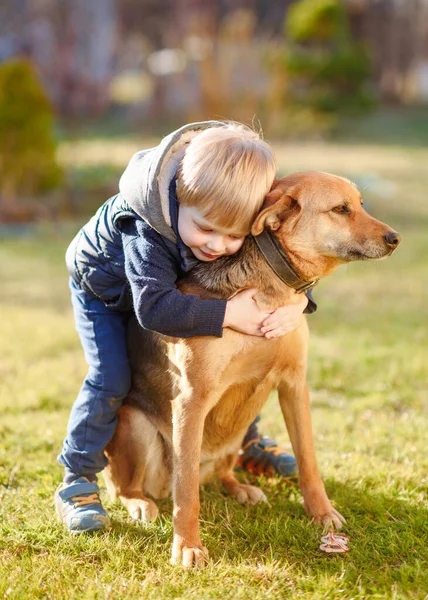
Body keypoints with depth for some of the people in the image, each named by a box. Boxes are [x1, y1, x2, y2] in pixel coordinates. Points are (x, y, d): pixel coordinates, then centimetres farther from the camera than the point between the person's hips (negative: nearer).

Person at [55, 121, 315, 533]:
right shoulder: (147, 230, -47)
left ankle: (246, 442, 31)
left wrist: (298, 303, -43)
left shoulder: (244, 217, -31)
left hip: (182, 286, 5)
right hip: (103, 289, -5)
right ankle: (76, 483, -5)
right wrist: (228, 314, -57)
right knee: (111, 379, -19)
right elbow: (154, 307, -54)